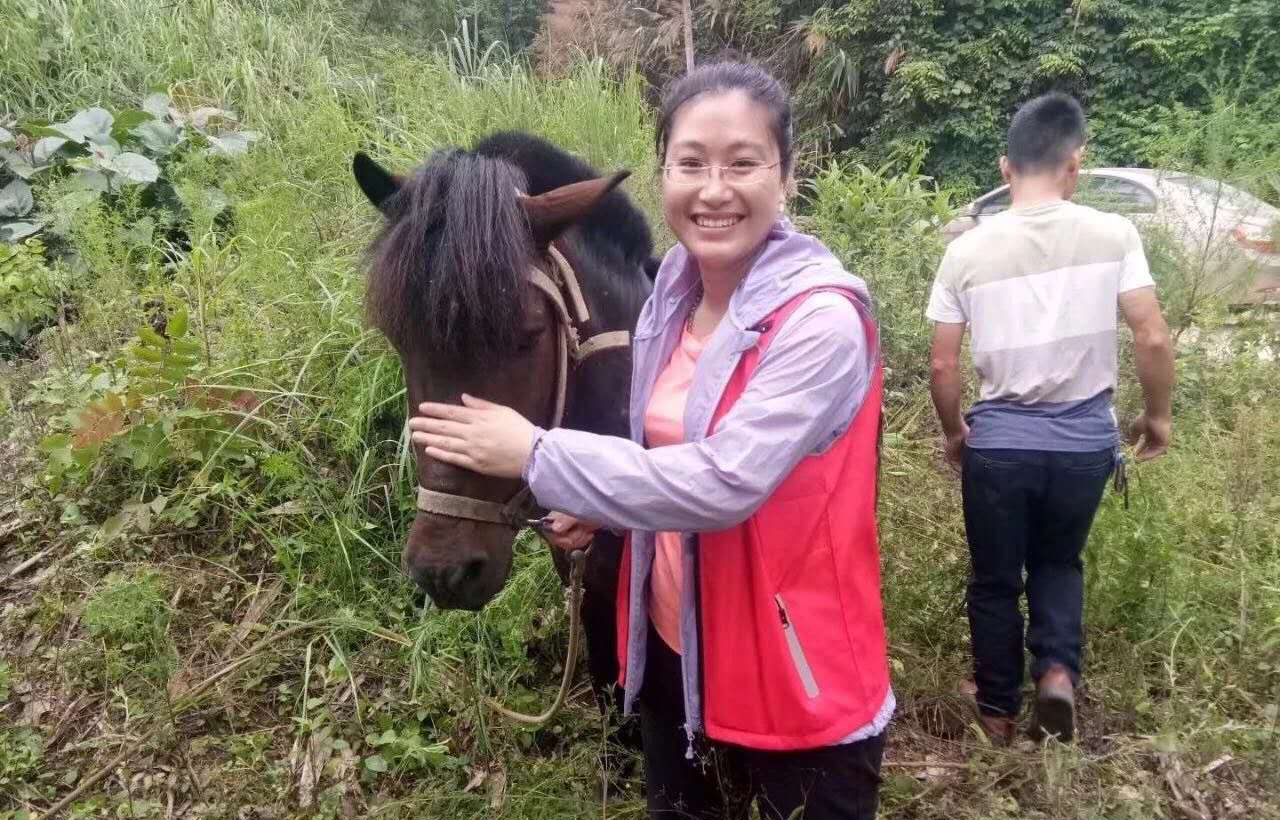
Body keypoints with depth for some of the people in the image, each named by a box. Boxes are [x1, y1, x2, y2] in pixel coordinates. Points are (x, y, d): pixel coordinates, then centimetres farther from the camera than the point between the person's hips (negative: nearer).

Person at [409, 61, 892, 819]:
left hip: (796, 671, -6)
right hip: (671, 643, 7)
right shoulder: (676, 286, 0)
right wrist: (606, 502, -4)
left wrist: (535, 455, -25)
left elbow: (721, 483, -31)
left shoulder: (821, 318, -23)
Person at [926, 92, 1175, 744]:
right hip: (1085, 440, 1)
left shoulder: (967, 250, -6)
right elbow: (1154, 338, -8)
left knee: (995, 581, 17)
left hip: (999, 441, -1)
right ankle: (1058, 672, 7)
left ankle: (999, 710, 30)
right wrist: (1158, 415, 9)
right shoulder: (1113, 235, -7)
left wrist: (953, 433, 12)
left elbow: (942, 365, -4)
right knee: (1058, 560, 27)